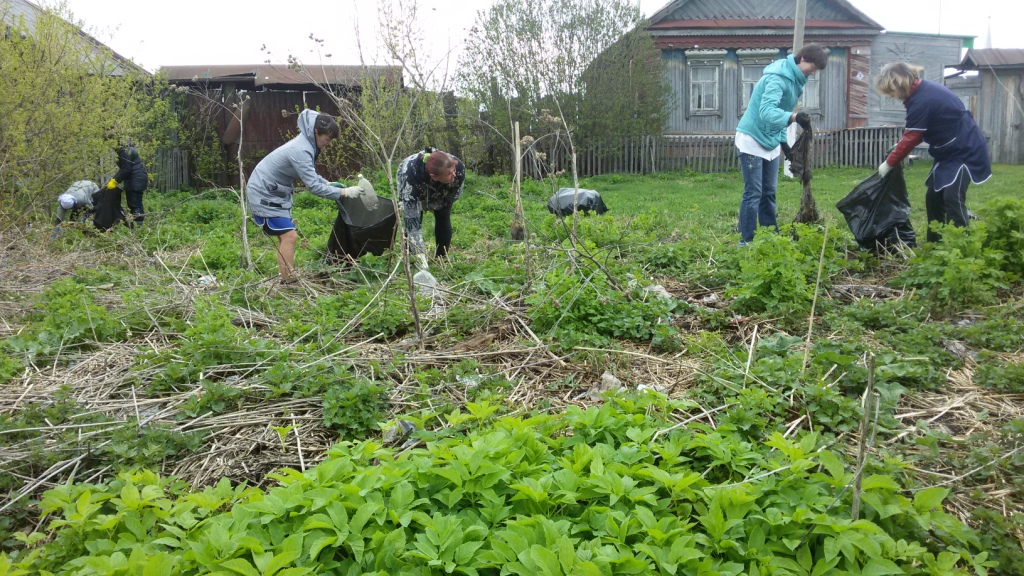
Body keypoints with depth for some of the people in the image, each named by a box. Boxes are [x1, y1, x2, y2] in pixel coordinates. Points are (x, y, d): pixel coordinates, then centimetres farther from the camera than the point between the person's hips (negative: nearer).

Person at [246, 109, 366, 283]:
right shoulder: (300, 151, -28)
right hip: (264, 195, -10)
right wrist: (344, 192, -24)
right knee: (289, 236, -14)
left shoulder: (306, 143, 3)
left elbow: (310, 175, 16)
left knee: (285, 235, 12)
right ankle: (288, 283, -12)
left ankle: (286, 279, 18)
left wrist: (328, 183, -1)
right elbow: (314, 186, -28)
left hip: (274, 192, 10)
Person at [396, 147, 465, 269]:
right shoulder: (410, 175, -48)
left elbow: (454, 195, -18)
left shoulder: (459, 168, -41)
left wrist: (426, 206, -17)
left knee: (443, 221, -9)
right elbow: (412, 220, -47)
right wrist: (420, 257, -50)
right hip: (415, 187, -2)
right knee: (412, 220, -14)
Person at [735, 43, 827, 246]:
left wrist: (783, 141, 16)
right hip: (752, 139, -9)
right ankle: (746, 241, -4)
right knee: (753, 193, -9)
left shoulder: (794, 79, 9)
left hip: (771, 141, 9)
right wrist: (794, 117, -47)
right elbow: (767, 112, -34)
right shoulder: (778, 78, -20)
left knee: (769, 192, 11)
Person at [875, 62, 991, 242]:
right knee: (933, 196, 9)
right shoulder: (924, 90, 6)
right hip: (951, 151, 10)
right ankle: (934, 244, 17)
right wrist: (899, 148, 5)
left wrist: (889, 163, -11)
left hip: (965, 151, -10)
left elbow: (911, 138, -20)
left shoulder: (921, 100, -25)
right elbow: (917, 133, 15)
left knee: (952, 197, -19)